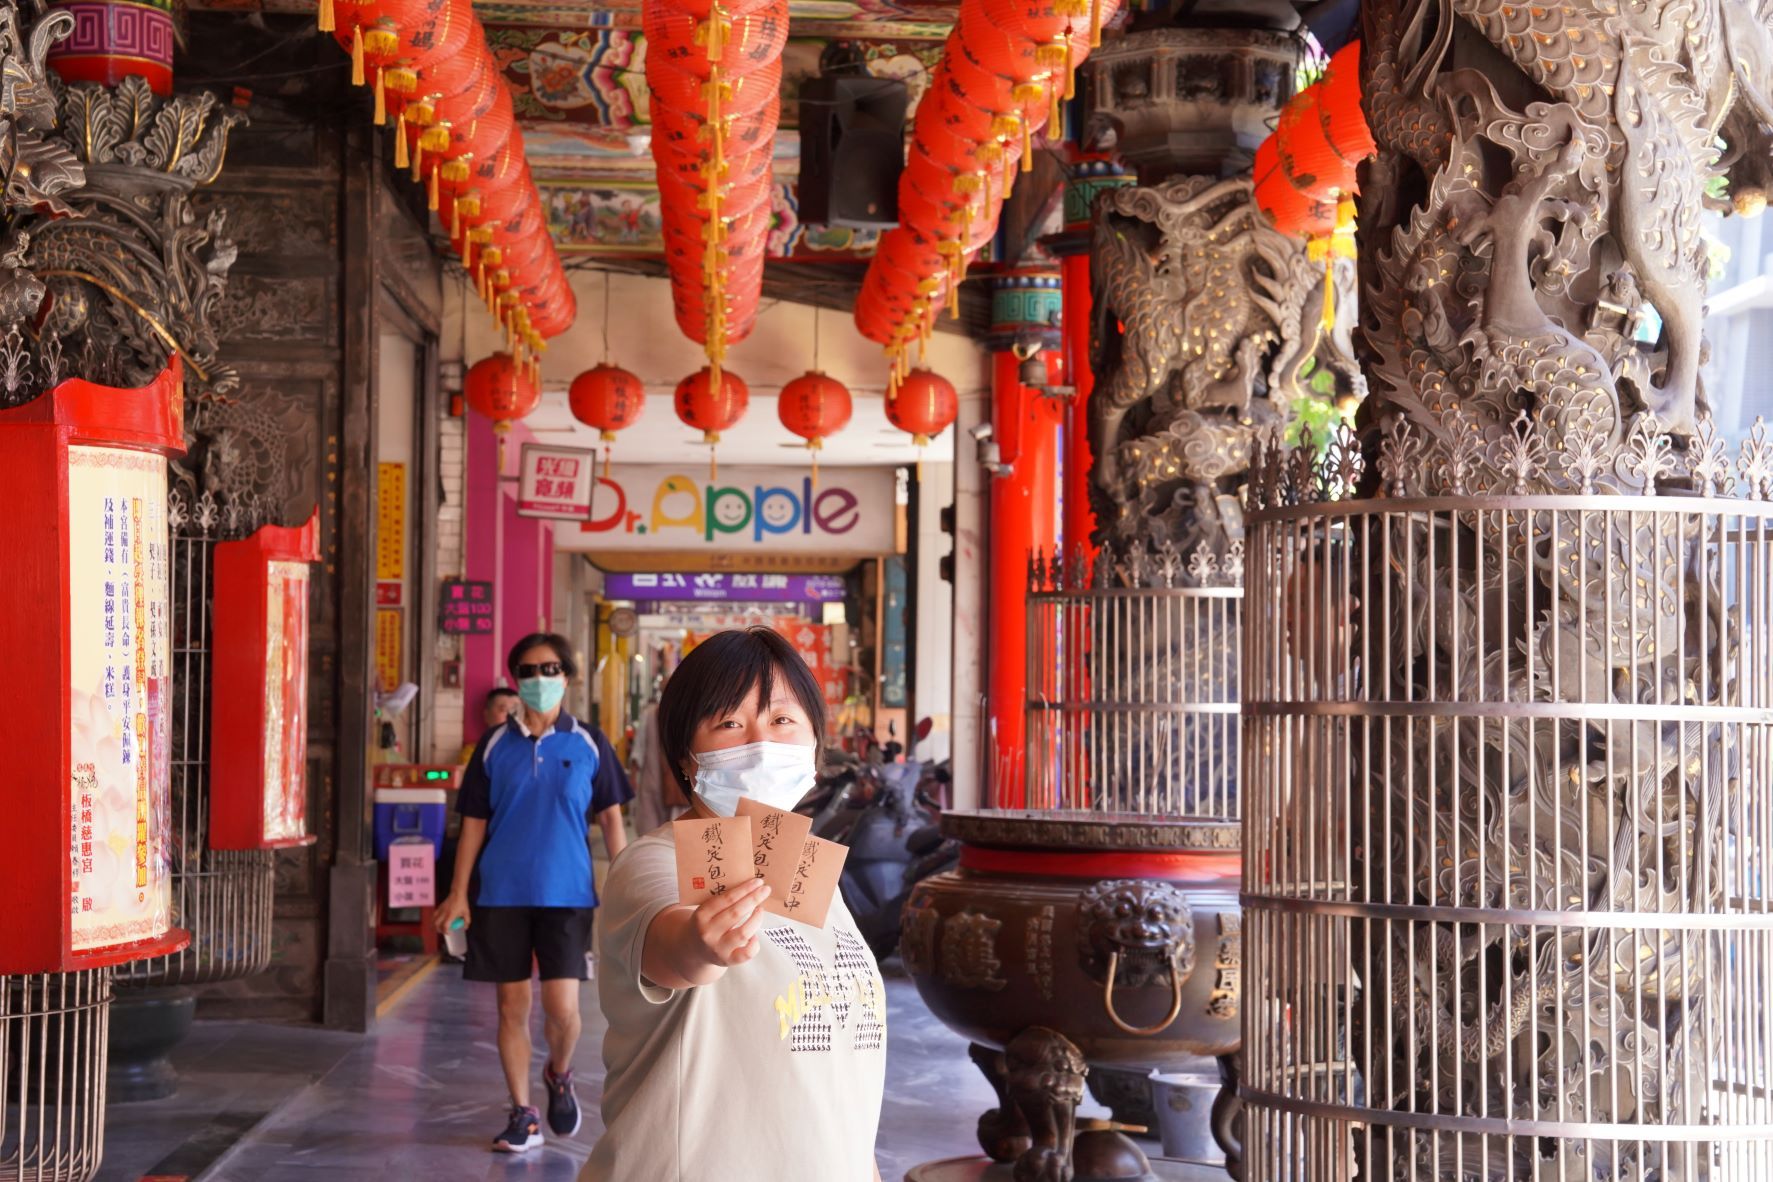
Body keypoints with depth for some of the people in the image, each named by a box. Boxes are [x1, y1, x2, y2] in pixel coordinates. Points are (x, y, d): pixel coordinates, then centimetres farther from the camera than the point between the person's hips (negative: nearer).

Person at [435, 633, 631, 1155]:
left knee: (562, 1008, -9)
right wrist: (458, 894, 1)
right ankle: (523, 1116, 17)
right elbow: (474, 823, 7)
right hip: (501, 895, 1)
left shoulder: (588, 744, 2)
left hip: (567, 896, -1)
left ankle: (559, 1075, 24)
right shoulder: (495, 745, 4)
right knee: (512, 1007, 5)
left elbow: (610, 818, 6)